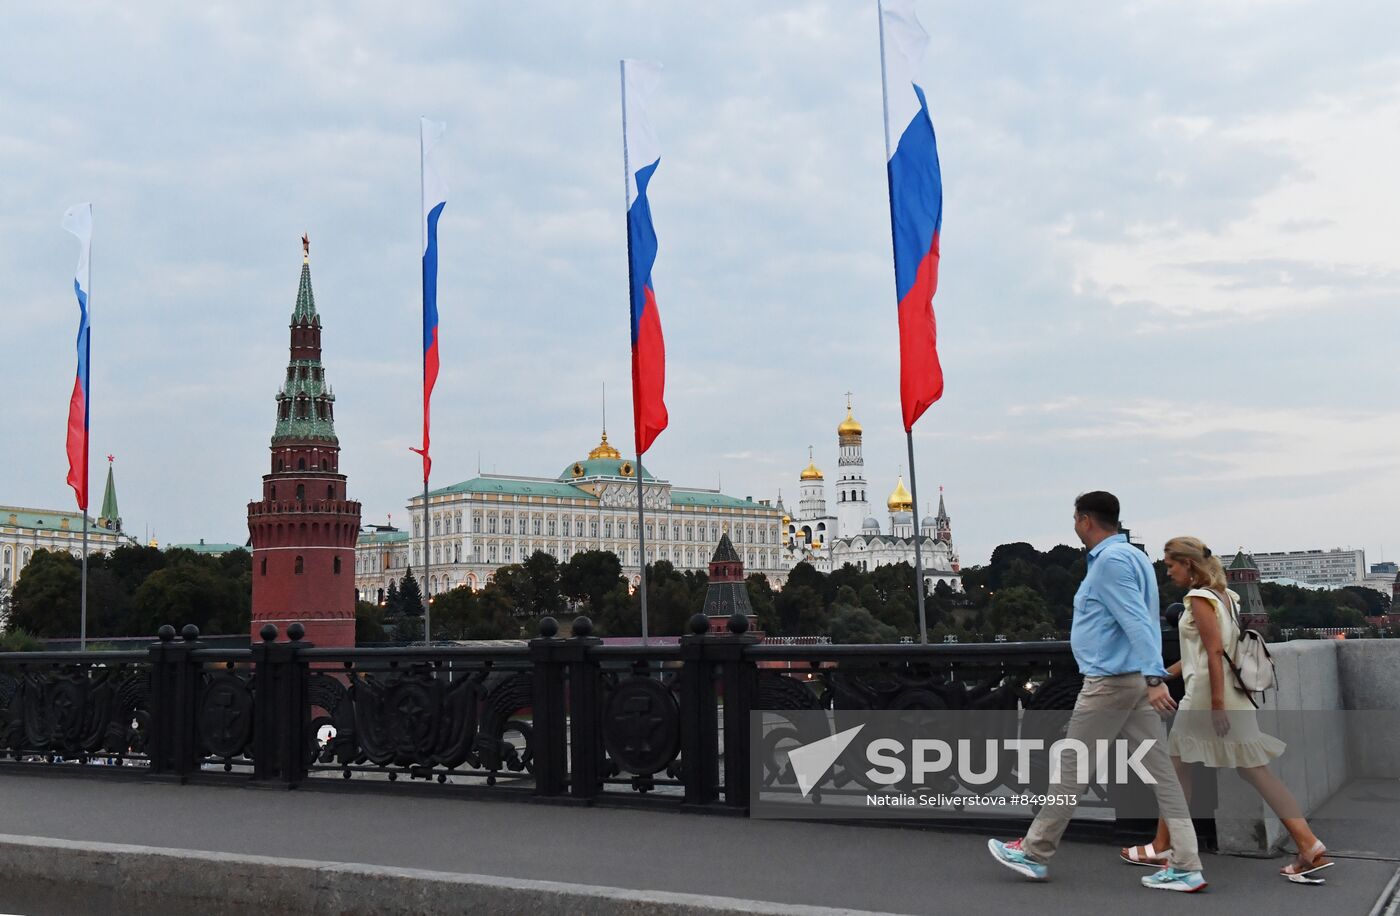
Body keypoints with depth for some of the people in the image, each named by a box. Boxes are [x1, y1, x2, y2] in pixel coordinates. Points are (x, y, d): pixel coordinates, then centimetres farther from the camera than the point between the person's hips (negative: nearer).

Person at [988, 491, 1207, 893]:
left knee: (1071, 768, 2)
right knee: (1160, 770, 4)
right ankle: (1186, 865, 2)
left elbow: (1136, 622, -24)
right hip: (1136, 680, 9)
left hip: (1109, 681, -9)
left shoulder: (1110, 561, -14)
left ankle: (1034, 853, 13)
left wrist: (1154, 678, -30)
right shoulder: (1132, 556, 16)